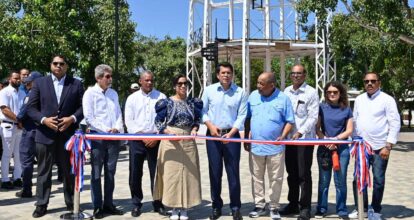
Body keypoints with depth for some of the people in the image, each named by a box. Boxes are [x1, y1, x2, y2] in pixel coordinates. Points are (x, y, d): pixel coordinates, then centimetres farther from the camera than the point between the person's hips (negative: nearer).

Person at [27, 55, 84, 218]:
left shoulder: (76, 84, 5)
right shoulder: (39, 83, 6)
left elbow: (83, 106, 3)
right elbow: (31, 107, 2)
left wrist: (72, 118, -14)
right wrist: (44, 119, -13)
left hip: (68, 134, 0)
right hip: (45, 134, 0)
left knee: (69, 171, 9)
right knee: (44, 171, 7)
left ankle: (71, 203, 22)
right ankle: (41, 204, 16)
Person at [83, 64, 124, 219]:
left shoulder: (113, 93, 13)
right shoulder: (90, 93, -4)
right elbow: (89, 117, -10)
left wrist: (118, 128, -5)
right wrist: (106, 129, -14)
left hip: (114, 137, 5)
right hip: (97, 137, -5)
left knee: (110, 173, 9)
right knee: (96, 173, 1)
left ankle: (108, 204, 18)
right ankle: (97, 207, 9)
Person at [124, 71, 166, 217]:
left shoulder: (161, 97, 4)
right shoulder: (132, 98, 6)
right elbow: (129, 121, 1)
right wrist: (143, 137, -8)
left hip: (156, 139, -1)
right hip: (136, 140, 1)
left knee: (156, 173, 4)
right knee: (135, 174, 4)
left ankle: (158, 203, 15)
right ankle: (136, 204, 16)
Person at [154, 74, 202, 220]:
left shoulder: (193, 103, 7)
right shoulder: (167, 102, -1)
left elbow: (197, 119, 15)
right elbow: (158, 121, 0)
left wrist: (194, 129, -5)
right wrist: (168, 131, -15)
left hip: (188, 142, 3)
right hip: (170, 142, -2)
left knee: (187, 173, 3)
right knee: (172, 173, 0)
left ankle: (184, 208, 14)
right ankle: (175, 208, 12)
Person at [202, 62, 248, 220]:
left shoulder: (241, 93, 0)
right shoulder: (209, 90, 3)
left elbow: (242, 115, -3)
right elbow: (203, 111, 6)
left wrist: (231, 133, -13)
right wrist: (210, 125, -9)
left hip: (232, 135, -1)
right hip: (213, 135, 1)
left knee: (233, 172, 0)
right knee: (214, 172, 7)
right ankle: (216, 206, 19)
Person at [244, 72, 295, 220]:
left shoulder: (283, 99, -6)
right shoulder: (253, 96, 4)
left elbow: (290, 121, -3)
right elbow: (247, 118, 10)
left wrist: (283, 136, -17)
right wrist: (246, 138, 6)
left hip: (275, 147, -3)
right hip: (256, 145, 3)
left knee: (276, 179, 7)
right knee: (257, 178, 11)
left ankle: (274, 207, 20)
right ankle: (259, 205, 24)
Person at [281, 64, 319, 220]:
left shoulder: (311, 93, -5)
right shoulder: (286, 92, 10)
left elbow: (313, 117, -10)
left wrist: (300, 132, -19)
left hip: (305, 138, -5)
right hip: (288, 138, 5)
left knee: (304, 175, -1)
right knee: (291, 174, 14)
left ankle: (305, 207, 9)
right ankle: (293, 204, 26)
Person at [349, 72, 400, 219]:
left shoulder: (387, 100, -6)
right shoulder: (359, 99, 9)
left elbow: (395, 124, -9)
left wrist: (388, 146, -14)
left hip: (380, 147, -4)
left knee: (378, 180, 4)